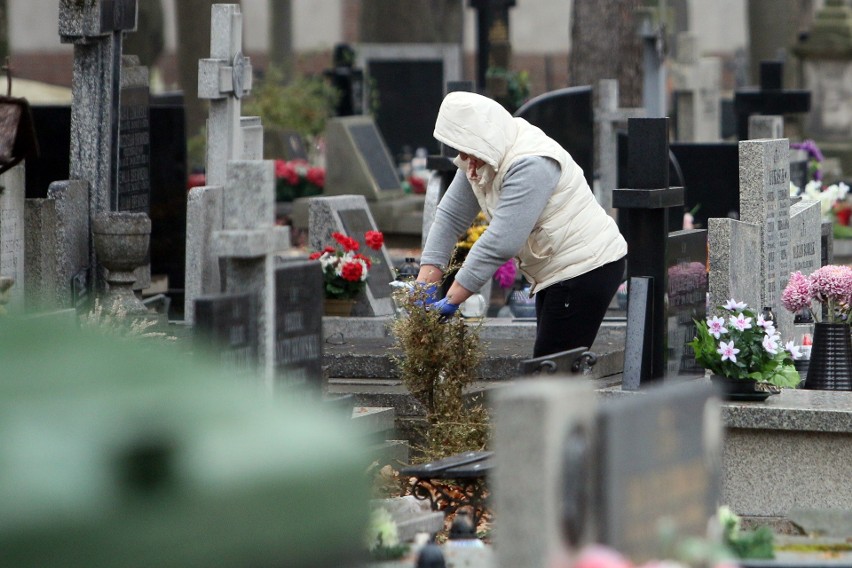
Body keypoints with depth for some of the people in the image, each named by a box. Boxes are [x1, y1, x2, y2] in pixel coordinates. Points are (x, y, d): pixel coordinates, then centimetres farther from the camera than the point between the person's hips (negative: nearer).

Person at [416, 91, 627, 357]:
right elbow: (450, 216, 4)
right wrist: (426, 282, -7)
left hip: (587, 269, -10)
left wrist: (451, 300, -29)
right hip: (556, 273, 10)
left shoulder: (530, 165, -26)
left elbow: (501, 242, -31)